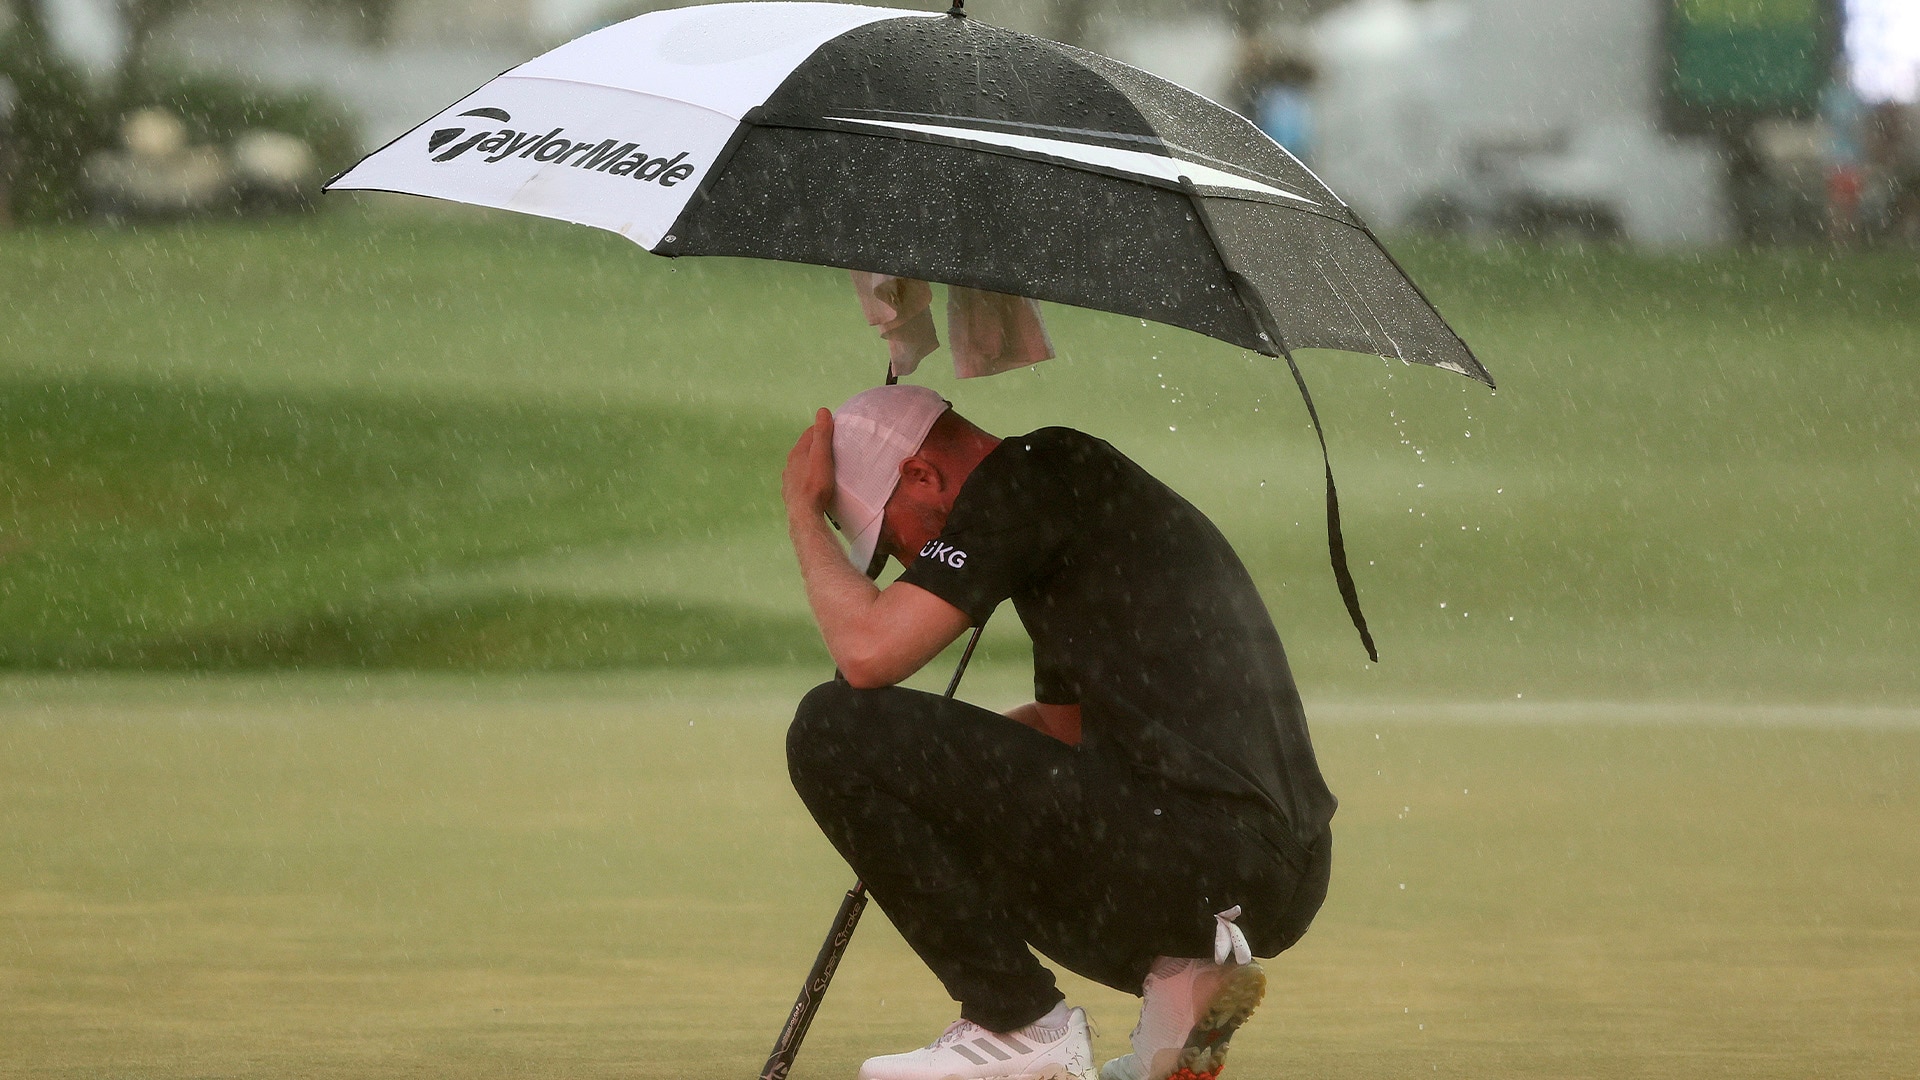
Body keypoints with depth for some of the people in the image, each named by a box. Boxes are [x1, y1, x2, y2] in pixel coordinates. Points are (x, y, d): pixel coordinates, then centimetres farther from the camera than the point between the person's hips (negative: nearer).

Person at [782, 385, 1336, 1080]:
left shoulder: (1030, 480, -4)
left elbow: (870, 651, -12)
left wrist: (803, 513, 4)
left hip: (1193, 851, -10)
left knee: (834, 732, -6)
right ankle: (1183, 969, 10)